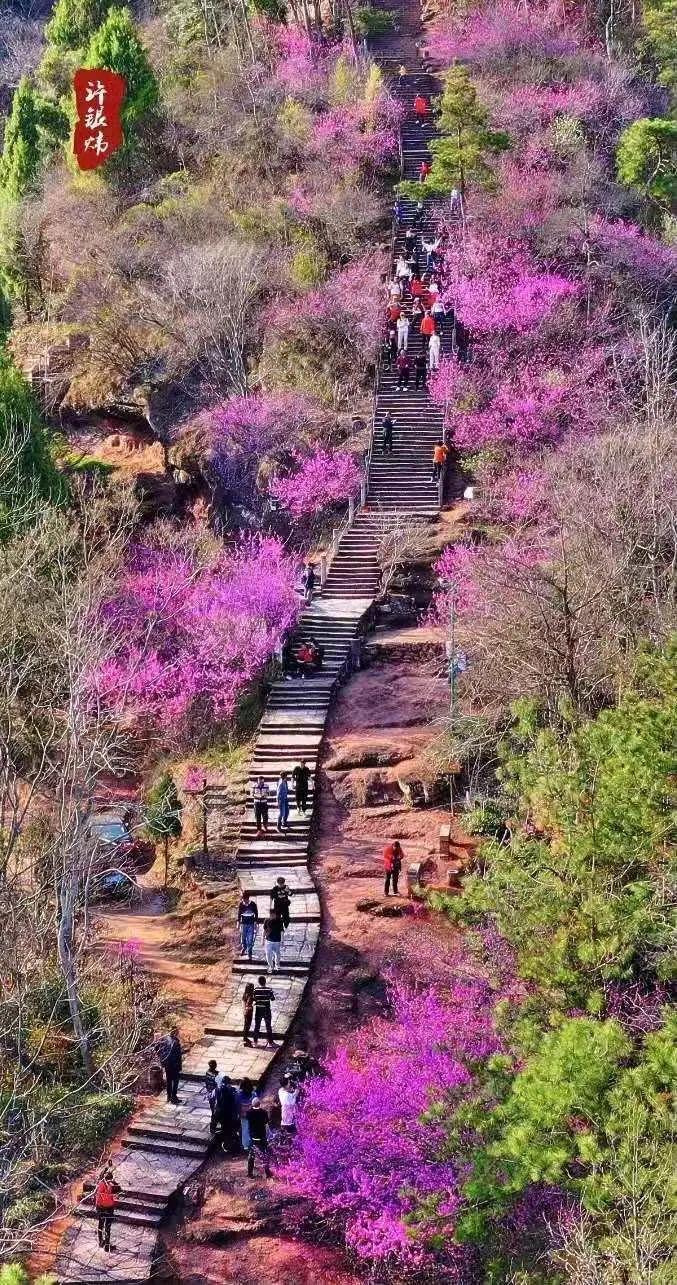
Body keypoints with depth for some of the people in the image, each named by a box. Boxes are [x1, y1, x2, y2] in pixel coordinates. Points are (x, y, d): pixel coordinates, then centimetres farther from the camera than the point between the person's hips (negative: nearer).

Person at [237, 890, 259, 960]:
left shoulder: (253, 904, -10)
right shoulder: (241, 904, -6)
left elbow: (256, 914, -1)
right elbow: (239, 914, 5)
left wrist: (255, 923, -1)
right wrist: (238, 922, 7)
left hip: (251, 924, -2)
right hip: (243, 923, 2)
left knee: (250, 939, -4)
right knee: (243, 937, 13)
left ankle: (249, 953, 6)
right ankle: (244, 948, 39)